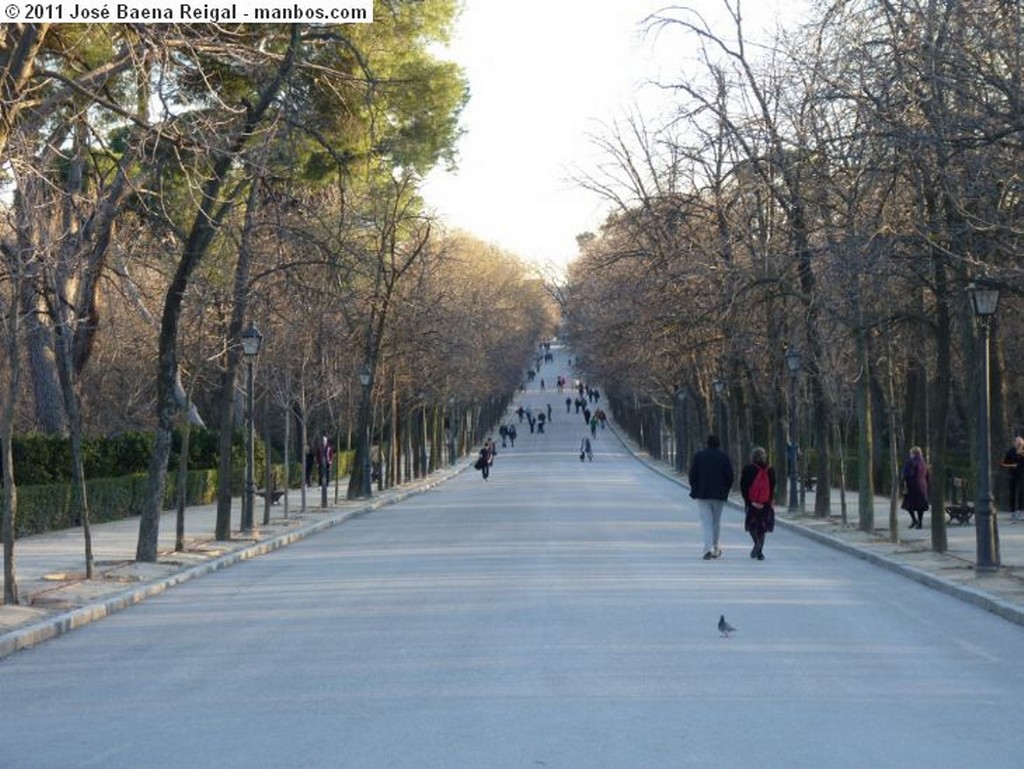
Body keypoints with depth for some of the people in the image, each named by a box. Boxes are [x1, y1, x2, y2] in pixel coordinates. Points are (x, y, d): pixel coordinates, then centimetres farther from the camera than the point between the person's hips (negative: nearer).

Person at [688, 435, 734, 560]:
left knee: (706, 521, -3)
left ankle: (708, 548, -18)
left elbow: (692, 474, -1)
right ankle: (715, 549, 21)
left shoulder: (698, 456, 1)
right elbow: (730, 476, -3)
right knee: (716, 521, 14)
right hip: (719, 495, 1)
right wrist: (726, 489, 10)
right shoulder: (724, 457, 0)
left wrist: (694, 489, 10)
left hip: (702, 494, -1)